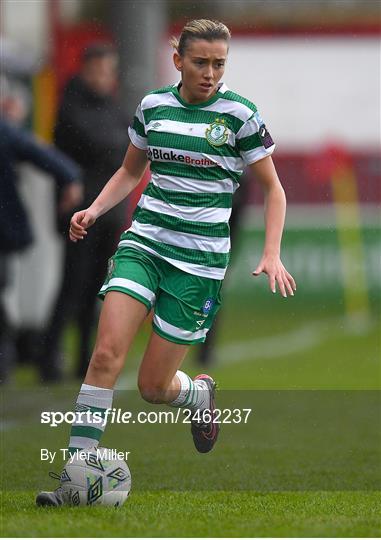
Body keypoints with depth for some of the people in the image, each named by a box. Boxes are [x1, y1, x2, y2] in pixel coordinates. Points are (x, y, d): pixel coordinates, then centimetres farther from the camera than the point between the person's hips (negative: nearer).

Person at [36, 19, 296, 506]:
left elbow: (272, 188, 4)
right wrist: (95, 210, 5)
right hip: (144, 241, 3)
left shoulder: (239, 115, -5)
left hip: (200, 259, -3)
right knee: (107, 352, -18)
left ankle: (200, 394, 36)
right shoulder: (152, 106, 5)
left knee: (153, 385, -1)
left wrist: (271, 256, -8)